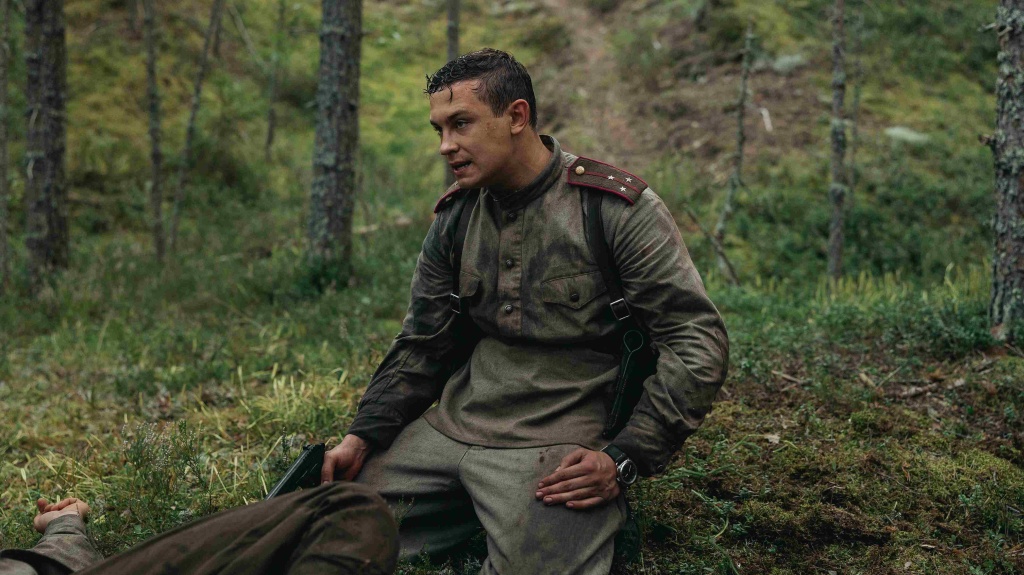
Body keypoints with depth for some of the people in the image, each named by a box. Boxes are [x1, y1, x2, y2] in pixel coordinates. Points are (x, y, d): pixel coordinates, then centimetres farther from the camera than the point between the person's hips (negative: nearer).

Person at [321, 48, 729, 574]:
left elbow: (698, 342, -12)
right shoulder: (454, 216, 7)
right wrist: (364, 435, 1)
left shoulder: (616, 208, -11)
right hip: (453, 425, 6)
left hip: (557, 440, -5)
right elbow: (422, 346, 15)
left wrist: (624, 460, -18)